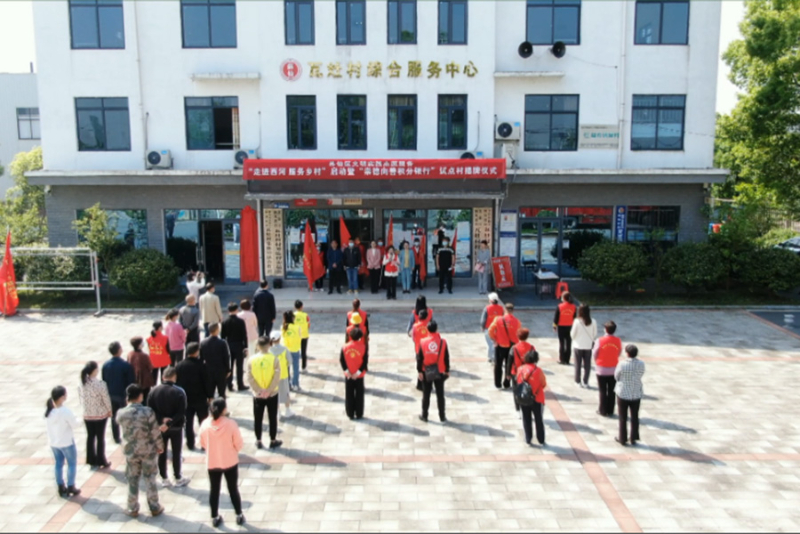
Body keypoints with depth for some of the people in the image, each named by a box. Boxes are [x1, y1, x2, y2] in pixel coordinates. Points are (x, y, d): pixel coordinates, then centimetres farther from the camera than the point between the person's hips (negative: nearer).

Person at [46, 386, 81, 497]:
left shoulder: (48, 411, -8)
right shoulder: (66, 411, -27)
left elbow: (48, 423, 5)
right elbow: (75, 425, -17)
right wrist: (74, 420, 1)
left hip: (53, 442, 6)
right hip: (67, 442, -6)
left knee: (58, 464, 17)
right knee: (72, 464, 12)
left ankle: (61, 488, 27)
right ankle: (70, 487, 19)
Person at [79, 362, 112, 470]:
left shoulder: (82, 383, -7)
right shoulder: (100, 384, -24)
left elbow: (81, 397, 2)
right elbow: (106, 399, -15)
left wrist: (86, 407, 16)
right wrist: (110, 410, 2)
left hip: (87, 415, 5)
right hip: (100, 415, -5)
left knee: (90, 437, 16)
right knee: (100, 438, 8)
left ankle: (92, 460, 26)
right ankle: (101, 462, 16)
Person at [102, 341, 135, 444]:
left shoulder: (105, 365, -6)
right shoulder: (126, 365, -20)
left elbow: (104, 381, 3)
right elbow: (132, 382, -15)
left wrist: (107, 394, 14)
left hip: (111, 395, 4)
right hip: (124, 395, -4)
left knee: (114, 417, 17)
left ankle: (116, 438, 28)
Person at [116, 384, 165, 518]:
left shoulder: (121, 414, -10)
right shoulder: (148, 412, -19)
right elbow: (155, 433, -15)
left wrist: (158, 428, 10)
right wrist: (159, 446, 4)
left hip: (131, 451, 1)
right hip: (148, 450, -1)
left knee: (132, 480, 16)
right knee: (150, 479, 13)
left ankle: (133, 509, 27)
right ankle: (154, 508, 23)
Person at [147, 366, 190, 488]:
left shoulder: (154, 390, -7)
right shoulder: (179, 392, -17)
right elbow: (181, 413, -21)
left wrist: (161, 419, -12)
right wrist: (170, 423, -17)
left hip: (160, 427, 3)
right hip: (175, 427, -3)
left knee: (161, 453, 14)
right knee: (176, 453, 10)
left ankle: (164, 479, 23)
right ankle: (178, 478, 20)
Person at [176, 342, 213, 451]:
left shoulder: (179, 366, -3)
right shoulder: (201, 365, -15)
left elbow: (177, 382, 3)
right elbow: (207, 382, -12)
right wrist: (210, 396, -2)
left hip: (185, 399, 3)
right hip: (200, 399, -3)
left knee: (188, 423, 11)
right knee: (203, 422, 9)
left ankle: (190, 444, 16)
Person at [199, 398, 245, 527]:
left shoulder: (205, 424, -12)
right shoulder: (231, 423, -20)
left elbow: (203, 444, 2)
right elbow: (239, 444, -13)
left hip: (212, 463, 2)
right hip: (230, 462, -2)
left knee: (214, 490, 17)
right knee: (233, 489, 13)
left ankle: (215, 518, 27)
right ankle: (239, 516, 25)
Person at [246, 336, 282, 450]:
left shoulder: (251, 359, -9)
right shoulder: (274, 358, -14)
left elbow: (250, 378, -10)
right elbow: (277, 377, -16)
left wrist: (259, 391, -6)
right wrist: (269, 390, -10)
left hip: (257, 395, 1)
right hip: (272, 394, -1)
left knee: (258, 418, 14)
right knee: (272, 418, 12)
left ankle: (258, 442, 24)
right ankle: (273, 441, 21)